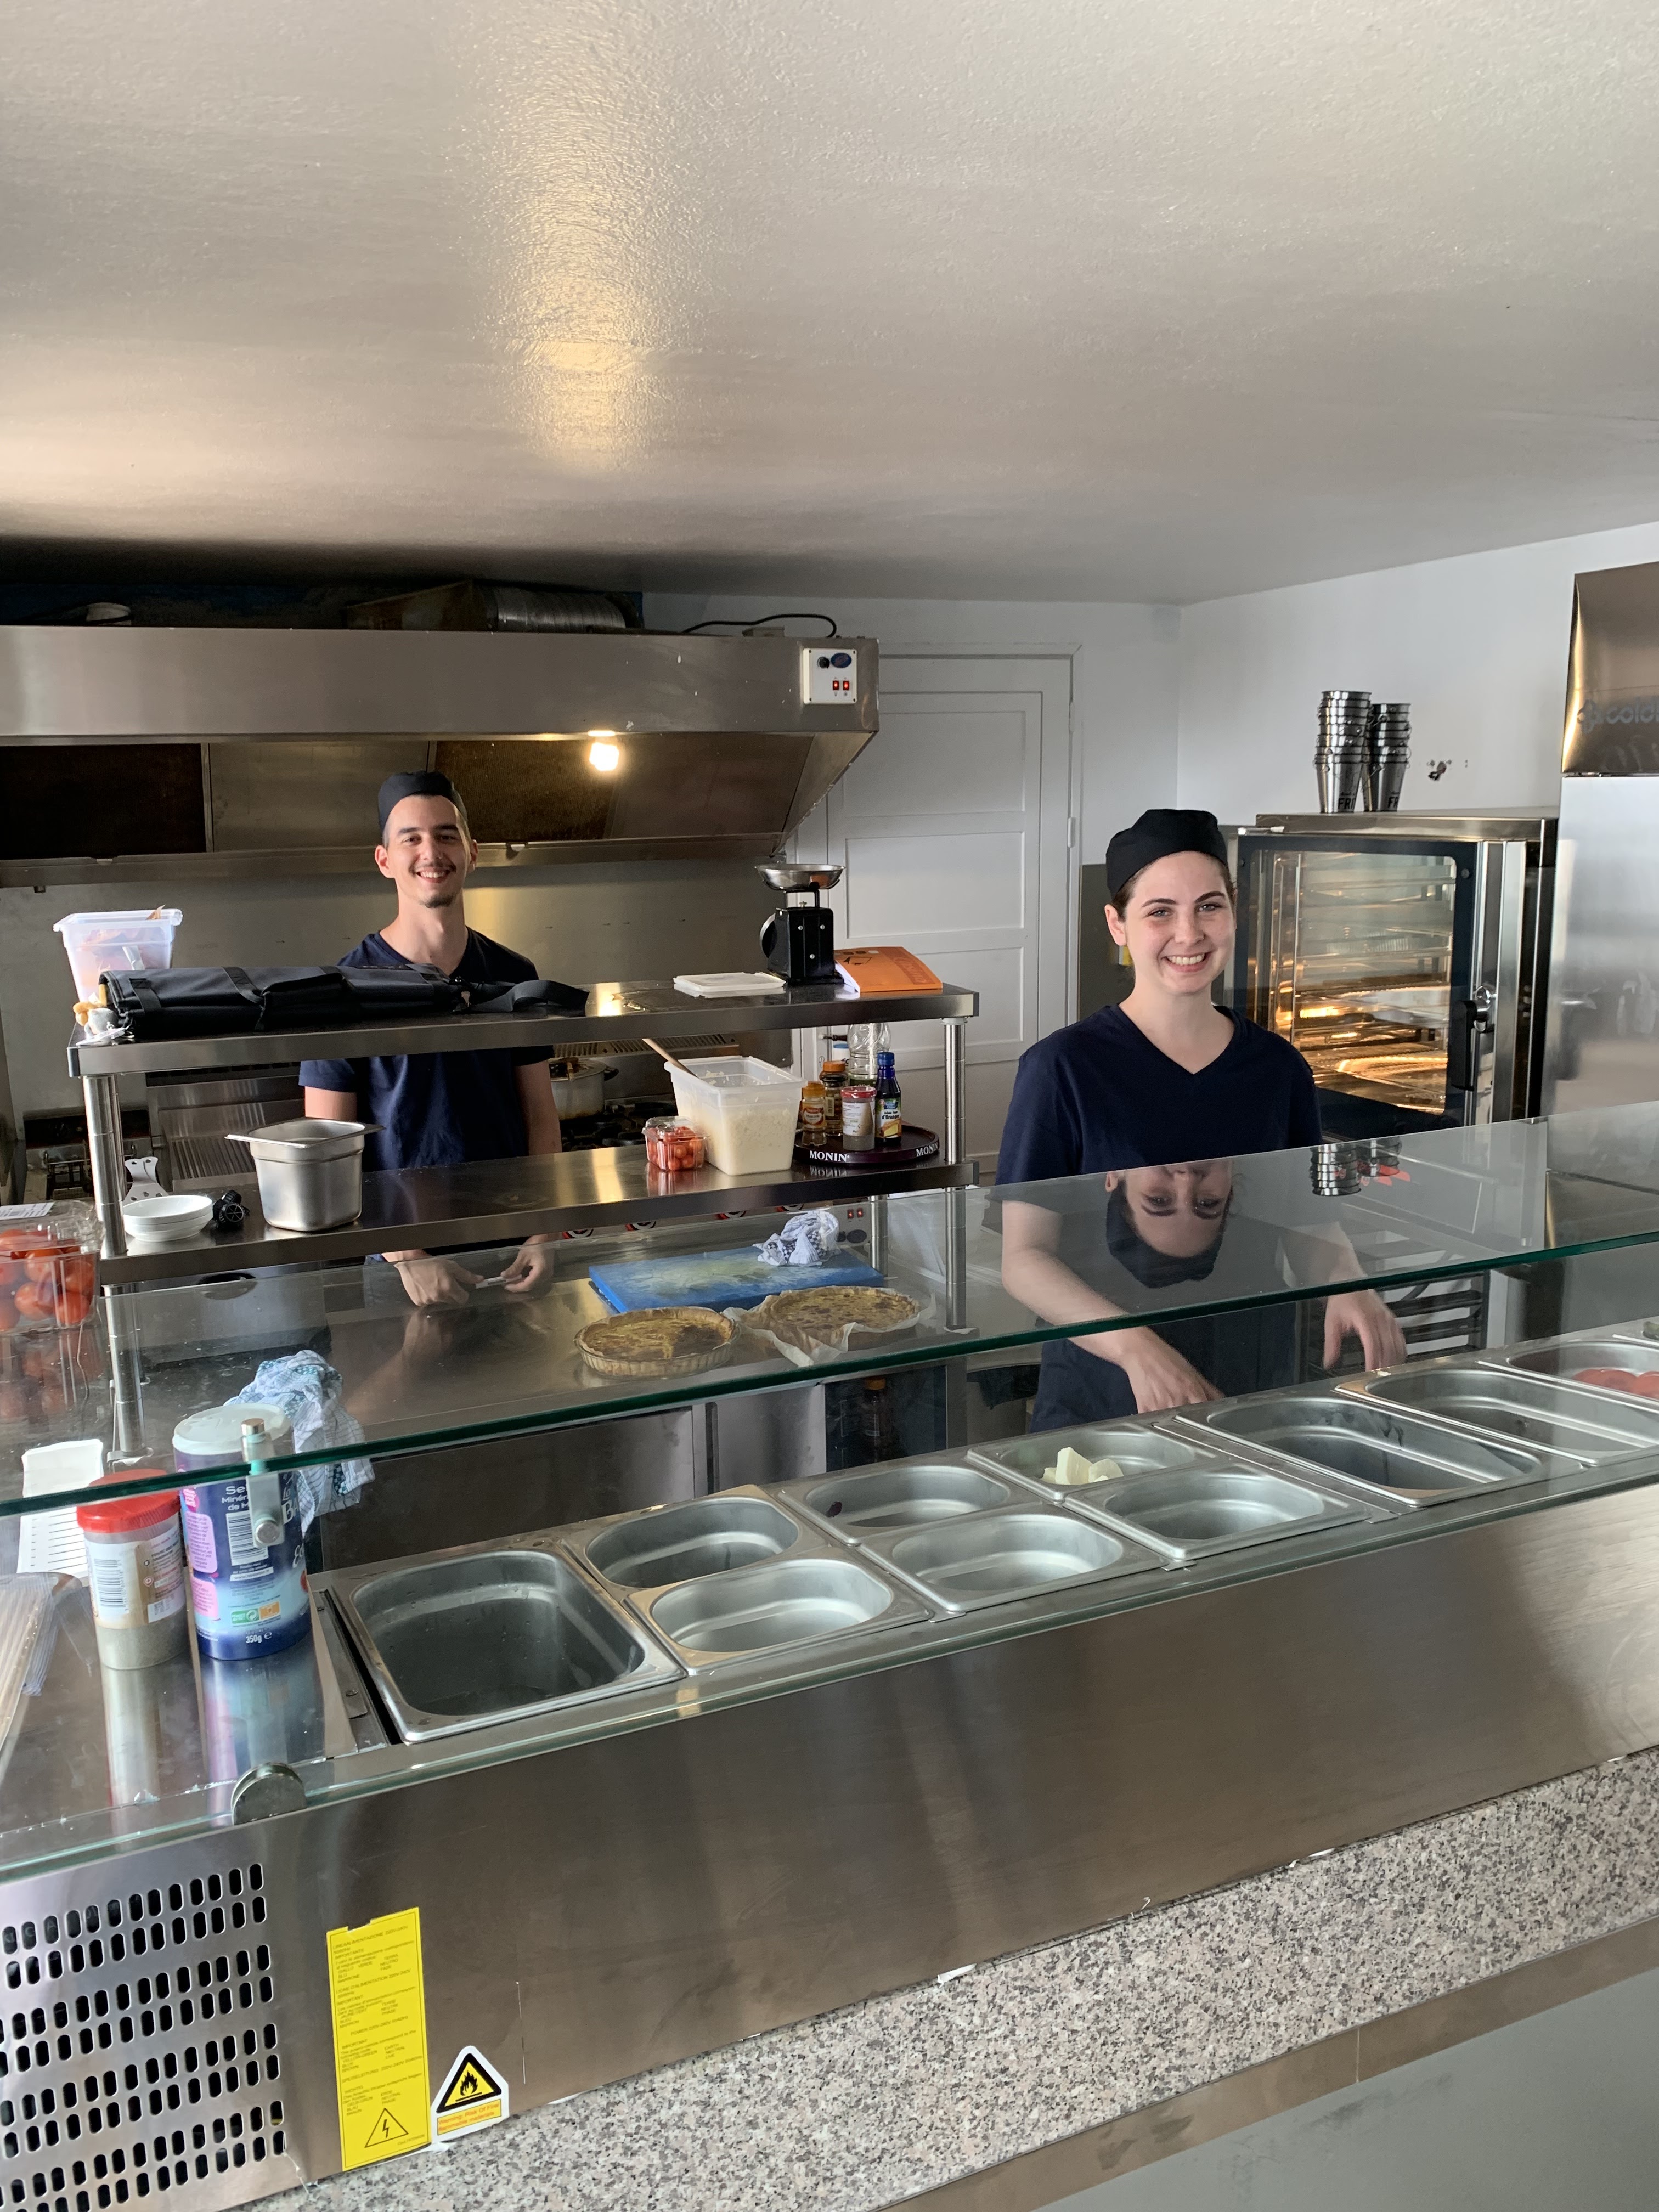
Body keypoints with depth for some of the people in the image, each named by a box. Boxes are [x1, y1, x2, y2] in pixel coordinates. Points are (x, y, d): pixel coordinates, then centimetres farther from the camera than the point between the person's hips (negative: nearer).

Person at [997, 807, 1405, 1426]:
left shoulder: (1277, 1067, 6)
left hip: (1256, 1398, 3)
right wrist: (1136, 1348, -22)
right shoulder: (1063, 1068, -7)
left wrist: (1347, 1286, -4)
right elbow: (1024, 1258, -8)